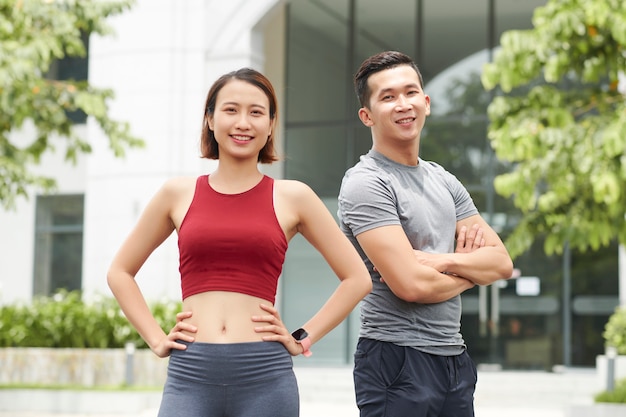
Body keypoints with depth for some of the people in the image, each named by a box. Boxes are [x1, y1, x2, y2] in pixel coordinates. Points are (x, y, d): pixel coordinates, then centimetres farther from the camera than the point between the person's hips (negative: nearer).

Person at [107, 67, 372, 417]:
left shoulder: (292, 197, 6)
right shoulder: (178, 194, 9)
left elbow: (358, 278, 10)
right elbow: (120, 272, 19)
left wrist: (303, 338, 3)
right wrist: (157, 339, 8)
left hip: (264, 375, -1)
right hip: (190, 375, 1)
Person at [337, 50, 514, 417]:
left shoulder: (444, 181, 13)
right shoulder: (366, 183, -12)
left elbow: (502, 261, 6)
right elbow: (411, 285, -21)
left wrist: (438, 260, -12)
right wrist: (472, 270, -2)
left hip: (455, 357, 7)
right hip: (399, 361, -7)